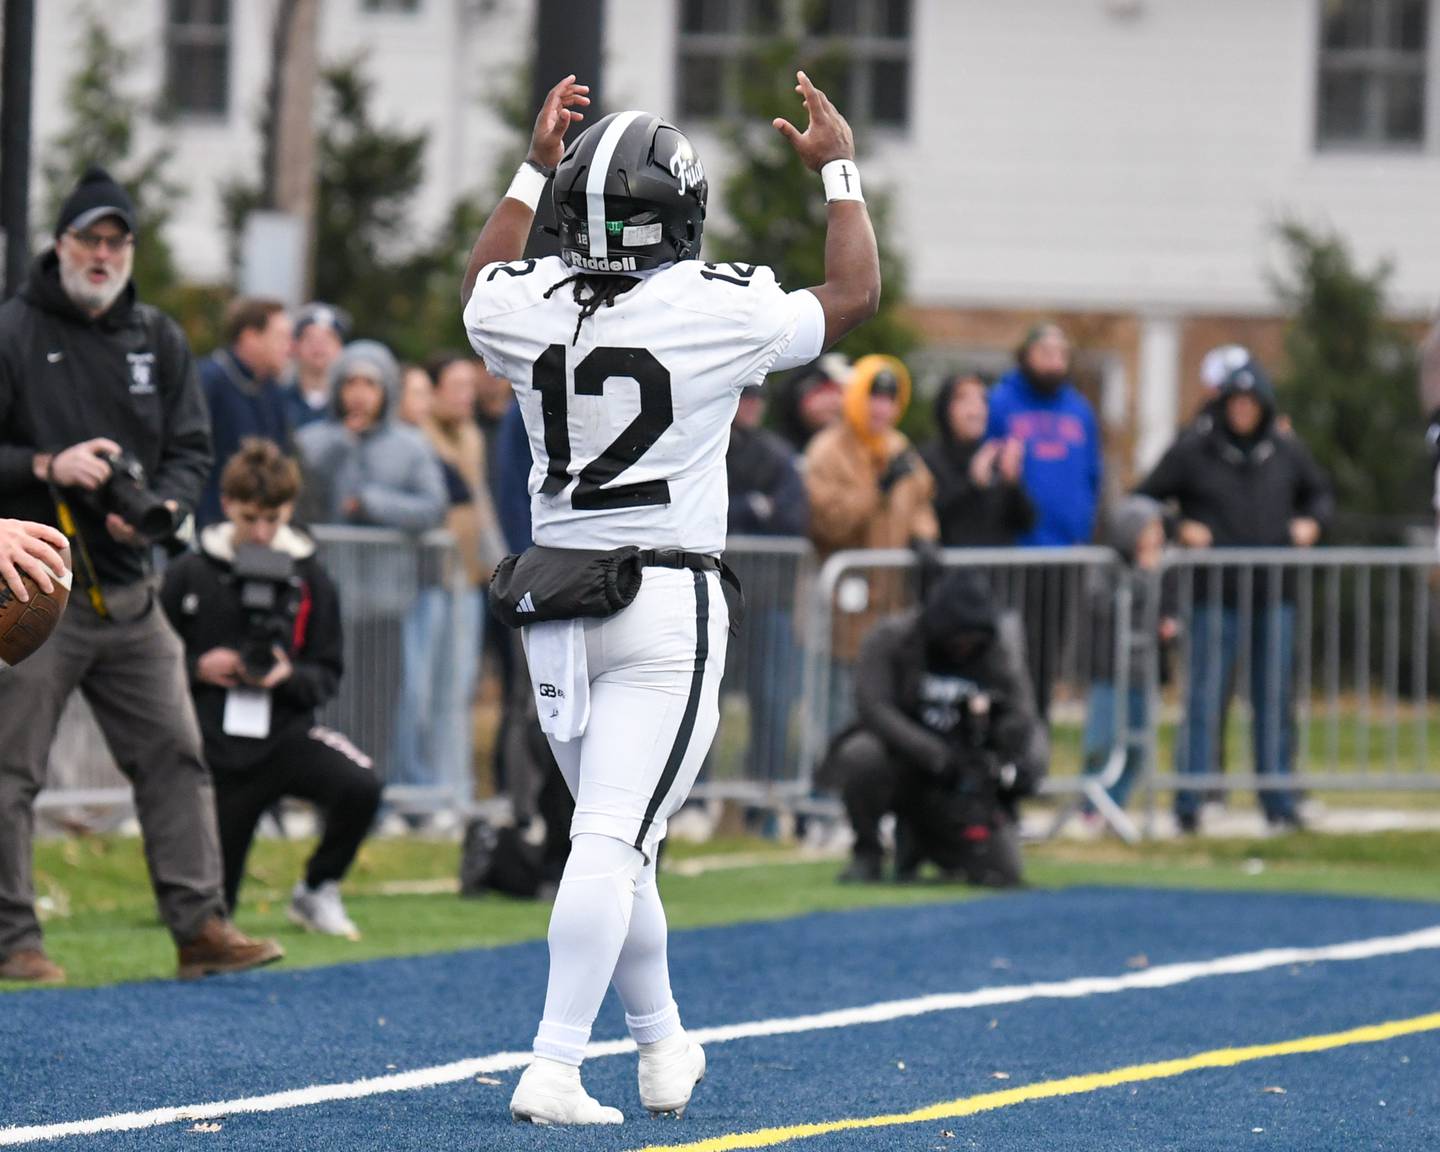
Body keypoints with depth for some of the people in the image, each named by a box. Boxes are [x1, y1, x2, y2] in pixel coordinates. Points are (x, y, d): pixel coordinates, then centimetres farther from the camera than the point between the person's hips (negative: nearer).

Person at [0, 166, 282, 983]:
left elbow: (192, 449, 11)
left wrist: (157, 507, -9)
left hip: (128, 592, 5)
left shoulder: (160, 340, 12)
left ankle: (200, 924, 6)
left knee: (175, 754, 3)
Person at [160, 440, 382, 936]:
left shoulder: (310, 579, 1)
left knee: (360, 787, -33)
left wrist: (289, 675, -18)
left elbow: (327, 676, 2)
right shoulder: (189, 575, 0)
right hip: (216, 749, 0)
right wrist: (198, 669, -14)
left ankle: (317, 891, -6)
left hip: (287, 733, 0)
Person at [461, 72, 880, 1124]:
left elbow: (480, 286, 28)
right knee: (613, 841, -8)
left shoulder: (526, 307, 0)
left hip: (556, 596, 5)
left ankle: (664, 1051, 30)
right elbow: (853, 296, 8)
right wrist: (841, 170, 20)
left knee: (621, 840, 17)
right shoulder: (716, 312, -11)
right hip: (668, 604, -5)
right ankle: (553, 1070, -15)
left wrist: (535, 167, 36)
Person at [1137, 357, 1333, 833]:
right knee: (1204, 699, -5)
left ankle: (1279, 802, 14)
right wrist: (1181, 529, -11)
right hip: (1214, 596, -3)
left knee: (1276, 700, 7)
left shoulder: (1287, 451, 7)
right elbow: (1143, 502, 4)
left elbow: (1320, 493, 24)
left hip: (1274, 596, 3)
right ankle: (1189, 802, 0)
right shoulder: (1193, 450, -2)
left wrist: (1310, 522, 3)